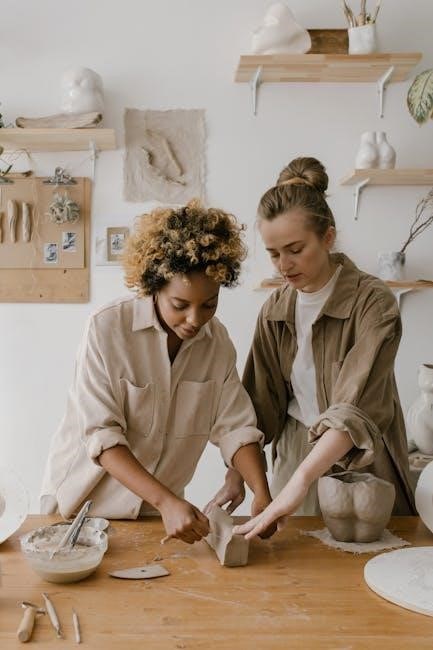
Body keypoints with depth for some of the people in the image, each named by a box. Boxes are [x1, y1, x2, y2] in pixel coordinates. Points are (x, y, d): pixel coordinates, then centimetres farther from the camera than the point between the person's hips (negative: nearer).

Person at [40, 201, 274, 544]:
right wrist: (167, 501, -33)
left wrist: (262, 494, -24)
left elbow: (235, 426, -8)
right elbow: (101, 435, -24)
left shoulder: (218, 341, -7)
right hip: (85, 503, -3)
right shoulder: (107, 328, -21)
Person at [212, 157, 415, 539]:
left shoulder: (372, 302, -18)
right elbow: (260, 402, 4)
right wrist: (236, 474, -2)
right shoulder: (276, 309, -1)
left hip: (360, 462, -4)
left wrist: (299, 482, -38)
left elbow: (356, 408, -29)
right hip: (296, 455, 4)